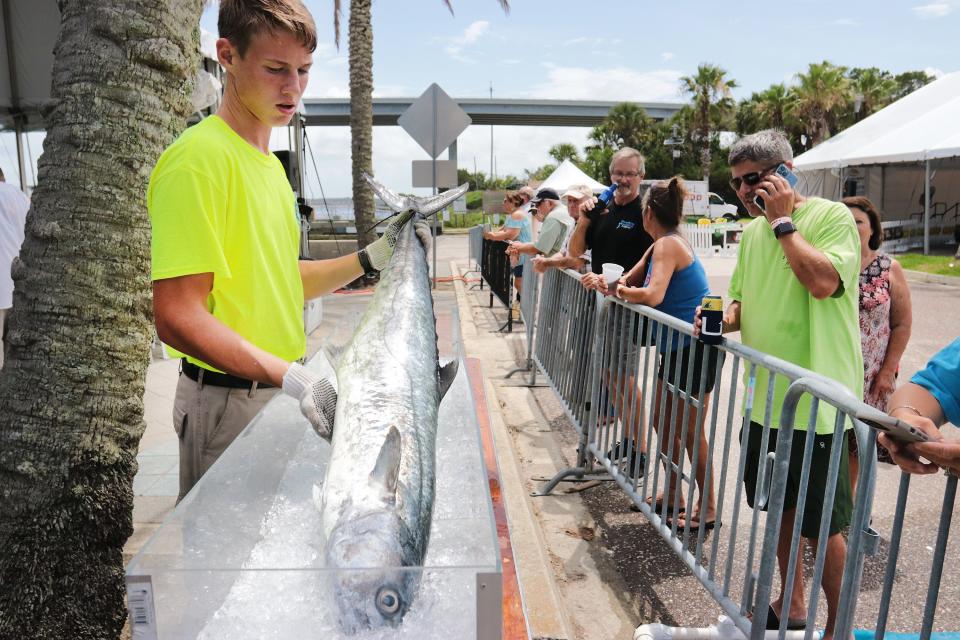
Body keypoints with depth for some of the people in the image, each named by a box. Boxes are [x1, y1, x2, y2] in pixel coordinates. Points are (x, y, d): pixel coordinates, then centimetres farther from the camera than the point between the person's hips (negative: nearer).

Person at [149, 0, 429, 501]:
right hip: (229, 399, -8)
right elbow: (178, 318, -23)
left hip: (281, 390, 9)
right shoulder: (199, 158, -18)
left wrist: (373, 257, 4)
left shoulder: (268, 163, 12)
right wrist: (289, 376, -31)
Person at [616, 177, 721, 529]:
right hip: (677, 348, 10)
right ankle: (672, 494, 31)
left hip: (696, 348, -10)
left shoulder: (668, 244, -19)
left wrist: (621, 291, -15)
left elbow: (652, 296, -32)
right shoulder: (661, 245, 10)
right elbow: (630, 280, 17)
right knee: (662, 420, 16)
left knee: (689, 429, 1)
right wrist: (619, 284, -5)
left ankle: (707, 509, 16)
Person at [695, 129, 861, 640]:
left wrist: (782, 220, -19)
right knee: (780, 507, 21)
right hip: (764, 398, 7)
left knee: (822, 525, 5)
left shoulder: (831, 216, -11)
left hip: (815, 404, -7)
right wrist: (724, 318, -3)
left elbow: (823, 282, -28)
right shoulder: (752, 232, 10)